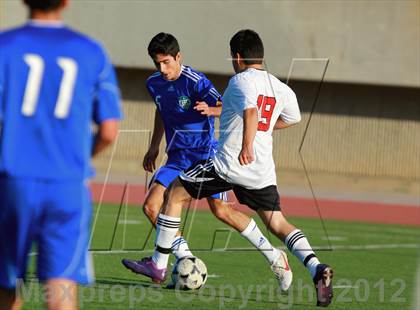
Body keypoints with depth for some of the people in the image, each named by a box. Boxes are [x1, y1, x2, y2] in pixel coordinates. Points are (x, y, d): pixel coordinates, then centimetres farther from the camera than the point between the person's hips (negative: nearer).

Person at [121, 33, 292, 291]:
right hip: (178, 156, 6)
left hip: (206, 153, -6)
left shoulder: (195, 81, -16)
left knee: (221, 211, -8)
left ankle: (274, 256, 7)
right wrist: (154, 148, 24)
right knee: (151, 206, -9)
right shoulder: (154, 84, 5)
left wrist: (210, 110, -41)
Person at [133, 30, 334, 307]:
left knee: (175, 193, 11)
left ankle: (158, 264, 15)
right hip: (263, 171, 6)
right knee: (278, 224, 9)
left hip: (229, 163, -6)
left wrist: (246, 145, -40)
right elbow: (292, 118, 32)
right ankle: (317, 269, -16)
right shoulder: (280, 88, 13)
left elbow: (251, 111, -28)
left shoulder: (241, 80, -8)